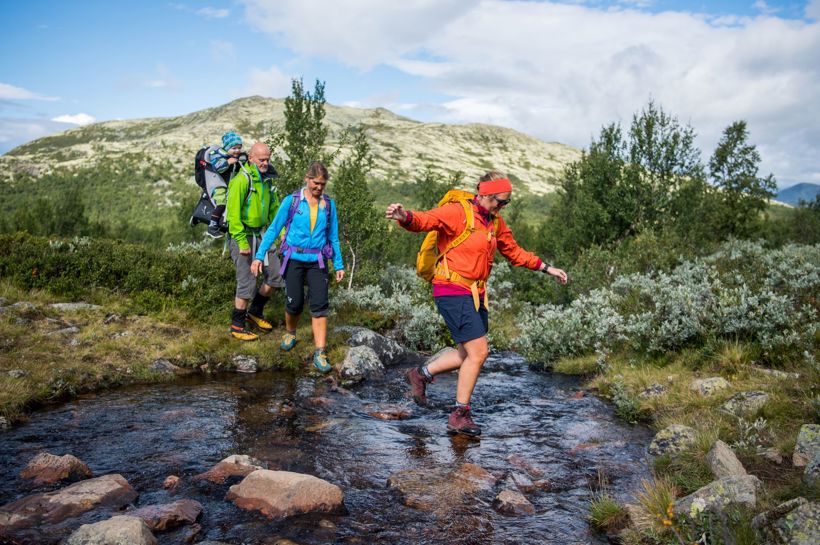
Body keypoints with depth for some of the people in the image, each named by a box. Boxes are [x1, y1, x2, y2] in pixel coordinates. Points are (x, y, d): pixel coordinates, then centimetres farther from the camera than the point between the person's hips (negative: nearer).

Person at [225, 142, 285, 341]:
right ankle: (237, 326, 11)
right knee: (247, 283, -6)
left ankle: (255, 312, 27)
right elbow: (234, 213, -20)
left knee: (276, 275, 7)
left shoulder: (267, 179, 10)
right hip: (242, 235, -8)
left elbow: (274, 207, 19)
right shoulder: (242, 180, -16)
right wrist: (242, 242, -21)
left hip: (260, 235, 8)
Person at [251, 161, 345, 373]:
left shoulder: (329, 204, 6)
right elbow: (273, 230, 1)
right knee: (295, 303, 2)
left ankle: (320, 353, -5)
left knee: (319, 305, -8)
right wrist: (259, 256, -4)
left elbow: (333, 237, 12)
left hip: (317, 261, 1)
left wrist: (339, 264, 8)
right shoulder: (291, 201, -2)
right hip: (294, 259, -1)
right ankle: (290, 334, 34)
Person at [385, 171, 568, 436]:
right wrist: (405, 216, -48)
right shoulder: (457, 212, -12)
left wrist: (547, 269, 25)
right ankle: (459, 416, 7)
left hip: (475, 294, 9)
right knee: (478, 352, -8)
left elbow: (514, 252, 25)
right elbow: (425, 220, -26)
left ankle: (421, 374, 32)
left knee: (471, 354, 13)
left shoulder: (495, 222, 14)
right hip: (453, 292, -9)